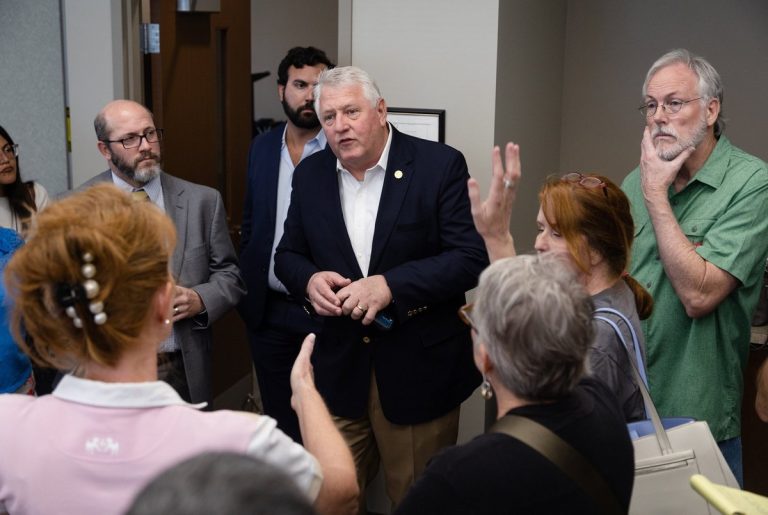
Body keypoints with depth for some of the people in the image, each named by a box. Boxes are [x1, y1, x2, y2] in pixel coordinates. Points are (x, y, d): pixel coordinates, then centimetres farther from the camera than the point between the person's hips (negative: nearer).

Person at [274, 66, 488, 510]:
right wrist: (309, 280, -11)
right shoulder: (310, 174, 6)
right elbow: (289, 254, 12)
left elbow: (472, 257, -14)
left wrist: (390, 286, -24)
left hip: (419, 371, -3)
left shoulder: (440, 165, -9)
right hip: (340, 369, 4)